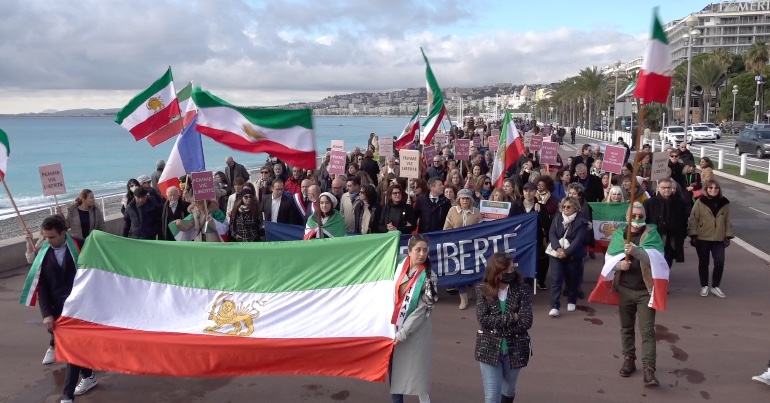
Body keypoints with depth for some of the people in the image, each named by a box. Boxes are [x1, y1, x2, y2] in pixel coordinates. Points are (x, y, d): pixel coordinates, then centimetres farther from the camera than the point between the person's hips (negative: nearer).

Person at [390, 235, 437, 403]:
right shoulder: (400, 266, -1)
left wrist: (402, 333, -18)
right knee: (395, 368, 13)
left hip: (415, 331, -4)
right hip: (395, 326, 5)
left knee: (416, 370, 1)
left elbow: (422, 310, -15)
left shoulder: (428, 276, -13)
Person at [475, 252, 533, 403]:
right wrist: (511, 317, -18)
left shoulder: (521, 290, -7)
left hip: (514, 349, 1)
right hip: (489, 349, -1)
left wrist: (496, 328, -16)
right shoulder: (483, 290, -6)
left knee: (509, 390, 22)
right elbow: (483, 319, -16)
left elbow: (526, 322, -15)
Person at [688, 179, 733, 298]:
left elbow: (728, 221, 8)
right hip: (702, 238, -2)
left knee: (720, 263, -5)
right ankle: (704, 286, 20)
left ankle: (715, 286, 13)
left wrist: (728, 235, 3)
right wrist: (693, 235, -9)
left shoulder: (724, 203, 3)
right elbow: (693, 219, -5)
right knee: (703, 263, 7)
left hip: (719, 239, 2)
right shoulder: (700, 202, -5)